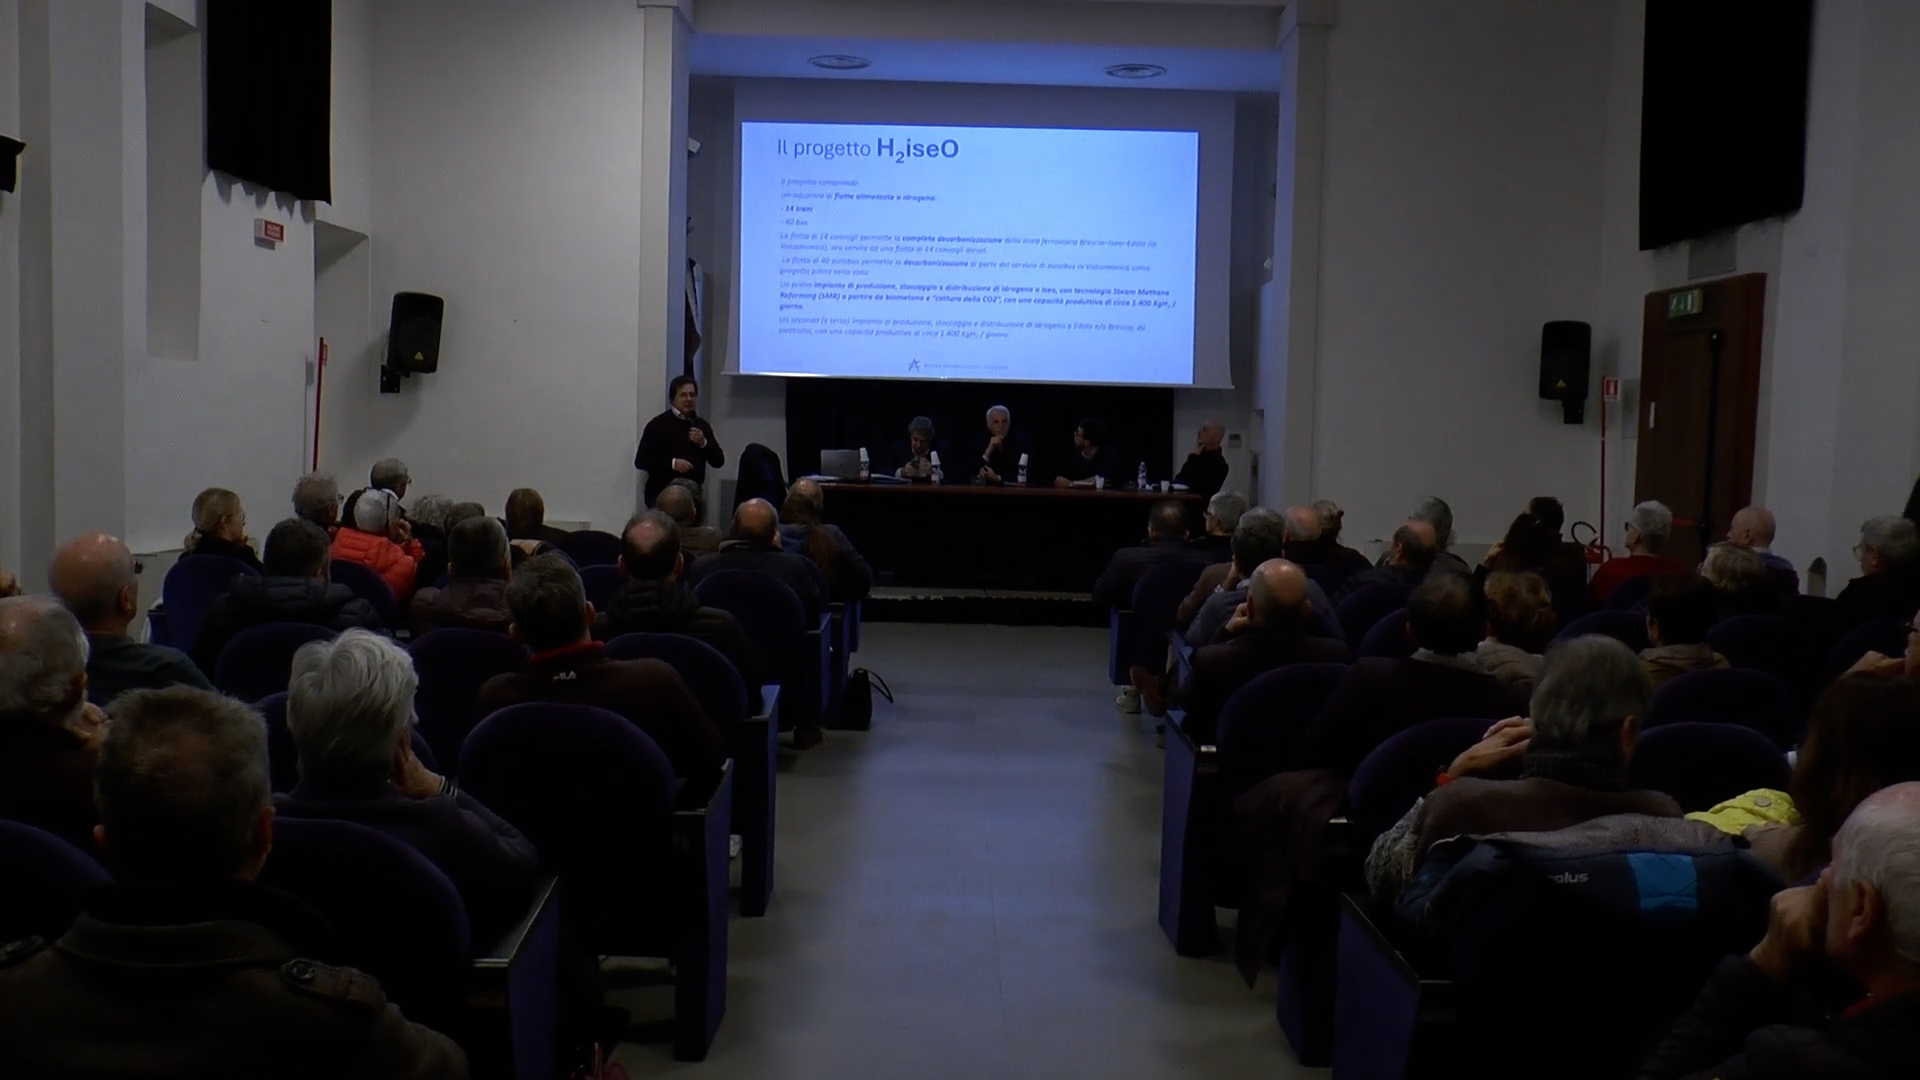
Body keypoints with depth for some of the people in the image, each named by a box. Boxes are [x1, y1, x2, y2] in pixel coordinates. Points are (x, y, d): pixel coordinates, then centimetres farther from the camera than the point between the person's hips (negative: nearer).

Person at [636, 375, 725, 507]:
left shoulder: (702, 425, 12)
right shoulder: (658, 424, -3)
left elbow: (718, 461, 9)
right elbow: (641, 460, -8)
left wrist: (703, 443, -8)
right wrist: (672, 463, -18)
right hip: (662, 495, -4)